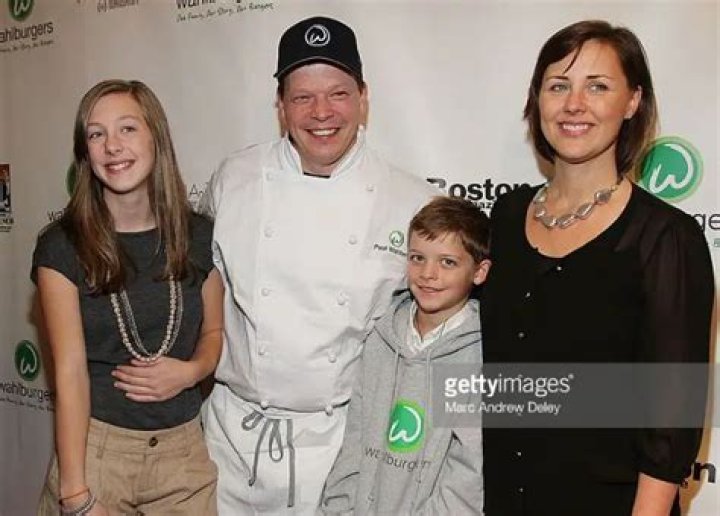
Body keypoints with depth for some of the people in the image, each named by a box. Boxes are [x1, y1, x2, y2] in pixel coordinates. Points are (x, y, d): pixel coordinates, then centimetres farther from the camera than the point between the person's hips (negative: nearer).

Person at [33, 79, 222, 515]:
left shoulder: (200, 236, -2)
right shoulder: (61, 247, -8)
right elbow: (70, 371, -11)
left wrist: (190, 371, -11)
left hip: (184, 449, 2)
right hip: (95, 447, -2)